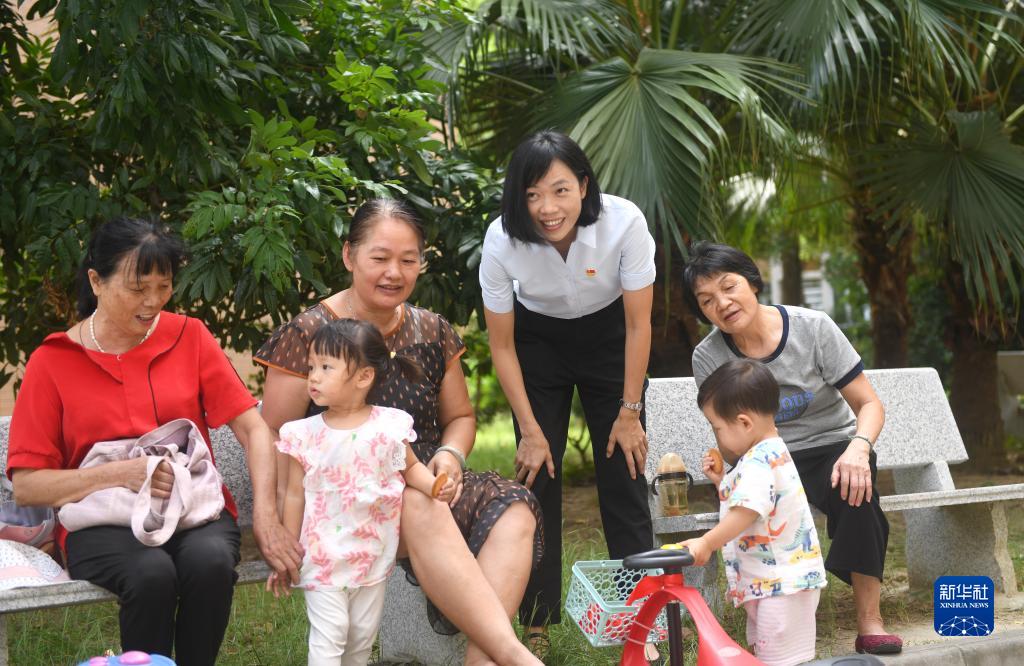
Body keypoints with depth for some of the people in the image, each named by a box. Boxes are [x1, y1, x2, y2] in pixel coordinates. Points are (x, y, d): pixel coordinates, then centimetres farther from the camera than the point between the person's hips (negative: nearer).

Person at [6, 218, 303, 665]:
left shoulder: (189, 337, 7)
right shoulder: (52, 363, 2)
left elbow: (253, 429, 1)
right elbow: (26, 485, -2)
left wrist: (265, 517, -13)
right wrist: (120, 473, -15)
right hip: (104, 523, -1)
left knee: (210, 560, -33)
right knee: (152, 573, -34)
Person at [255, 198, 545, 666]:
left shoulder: (433, 333, 12)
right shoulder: (306, 335, -2)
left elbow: (460, 416, 23)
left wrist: (451, 453, 0)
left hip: (426, 483, 5)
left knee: (514, 512, -25)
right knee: (421, 506, -39)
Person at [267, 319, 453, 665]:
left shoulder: (389, 426, -7)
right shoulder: (304, 435, -7)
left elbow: (410, 467, 8)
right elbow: (295, 496, 1)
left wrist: (434, 485, -14)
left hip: (373, 556, 1)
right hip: (323, 560, -1)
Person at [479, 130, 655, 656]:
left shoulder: (624, 223, -31)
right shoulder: (502, 241, -28)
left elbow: (638, 325, -17)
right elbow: (502, 346, -15)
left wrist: (629, 412, -12)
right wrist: (531, 431, -13)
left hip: (607, 336, 0)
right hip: (537, 341, 0)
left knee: (624, 471, -3)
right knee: (537, 475, -5)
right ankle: (537, 622, 1)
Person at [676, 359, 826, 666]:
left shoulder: (759, 462, -21)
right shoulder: (770, 453, 15)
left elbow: (747, 511, -34)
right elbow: (742, 496, 25)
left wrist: (708, 542, -37)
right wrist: (721, 480, 13)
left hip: (784, 583, -12)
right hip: (768, 580, 12)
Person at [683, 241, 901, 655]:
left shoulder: (812, 328, -11)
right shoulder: (708, 358, -5)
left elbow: (869, 405, -8)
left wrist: (858, 448, -30)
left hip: (831, 447, 0)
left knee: (855, 484, -35)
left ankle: (869, 621, -29)